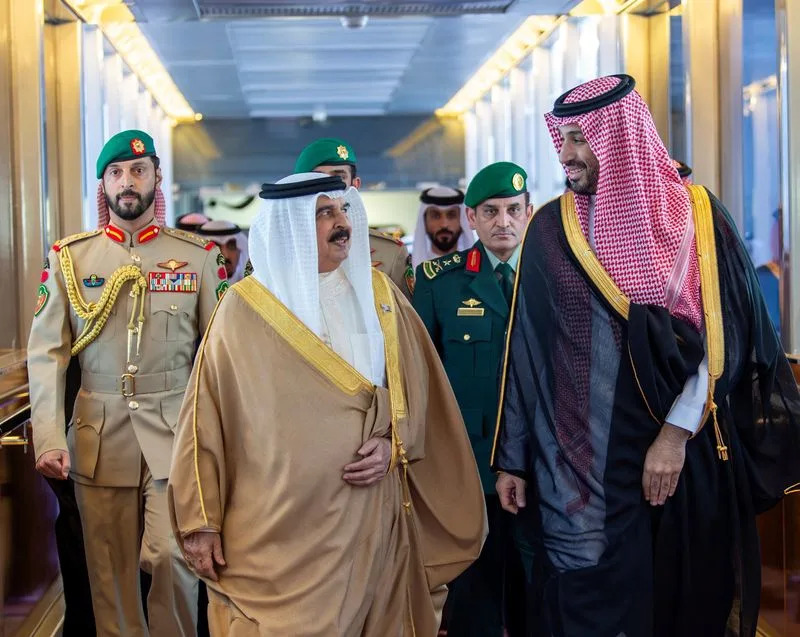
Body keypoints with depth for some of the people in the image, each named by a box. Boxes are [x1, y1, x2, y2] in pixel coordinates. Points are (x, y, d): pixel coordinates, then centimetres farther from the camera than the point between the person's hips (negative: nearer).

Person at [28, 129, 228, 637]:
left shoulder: (199, 256, 4)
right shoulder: (69, 258, 6)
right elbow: (46, 352, 2)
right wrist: (48, 437, -8)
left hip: (175, 431, -1)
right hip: (99, 435, 1)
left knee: (173, 557, -9)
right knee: (110, 572, 7)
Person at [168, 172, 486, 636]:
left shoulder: (380, 294, 6)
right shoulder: (245, 308, -3)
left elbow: (419, 388, 11)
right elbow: (207, 416, -2)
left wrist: (397, 445, -8)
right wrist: (200, 519, -3)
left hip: (371, 519, 3)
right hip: (278, 529, -3)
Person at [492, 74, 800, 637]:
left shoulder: (698, 217, 0)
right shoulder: (551, 228, 3)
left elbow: (727, 336, -5)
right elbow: (526, 349, 4)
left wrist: (677, 433, -14)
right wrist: (513, 458, 3)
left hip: (687, 457, 0)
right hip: (580, 465, 0)